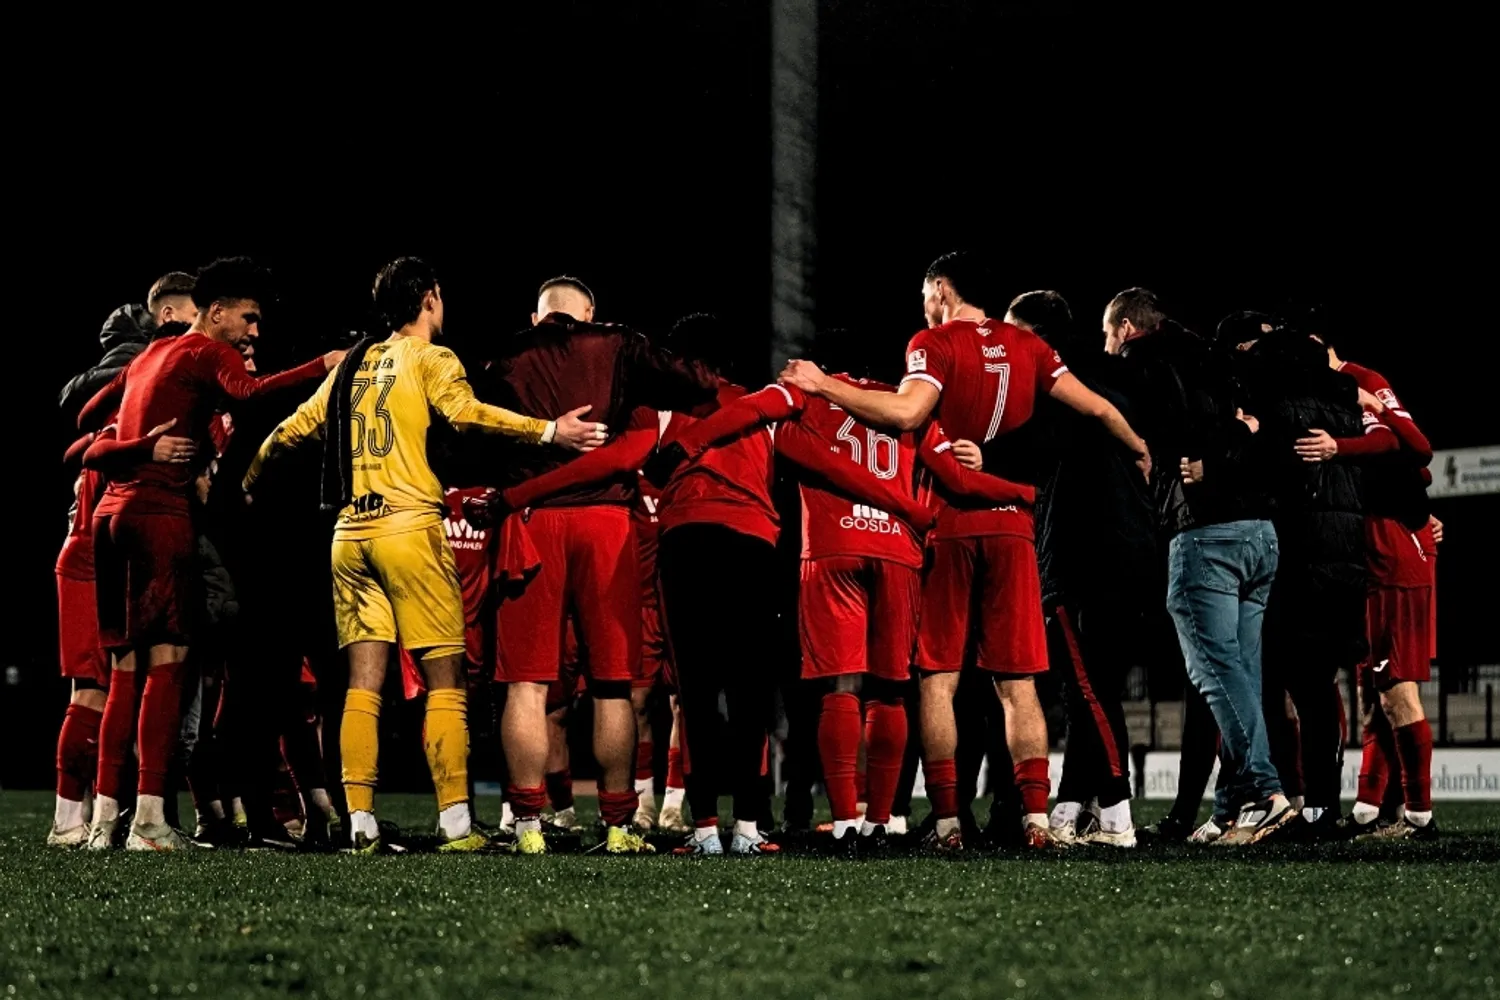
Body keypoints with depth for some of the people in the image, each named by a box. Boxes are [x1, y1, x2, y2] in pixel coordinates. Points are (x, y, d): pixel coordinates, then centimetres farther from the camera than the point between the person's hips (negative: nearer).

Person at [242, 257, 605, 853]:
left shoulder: (351, 366, 17)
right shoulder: (431, 360, 0)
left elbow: (290, 431, 20)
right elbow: (464, 413, -19)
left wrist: (248, 483, 36)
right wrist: (549, 431, -22)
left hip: (350, 535, 6)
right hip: (409, 528, -6)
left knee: (363, 683, 6)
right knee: (445, 682, -2)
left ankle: (360, 823, 2)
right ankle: (455, 824, -7)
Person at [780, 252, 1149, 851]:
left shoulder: (935, 343, -3)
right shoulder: (1026, 346, 11)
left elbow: (907, 412, -19)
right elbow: (1094, 407, 8)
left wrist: (822, 385, -13)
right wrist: (1140, 450, 26)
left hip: (948, 525, -4)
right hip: (1011, 524, 4)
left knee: (939, 677, 1)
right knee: (1017, 681, 5)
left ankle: (946, 818, -5)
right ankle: (1036, 815, -3)